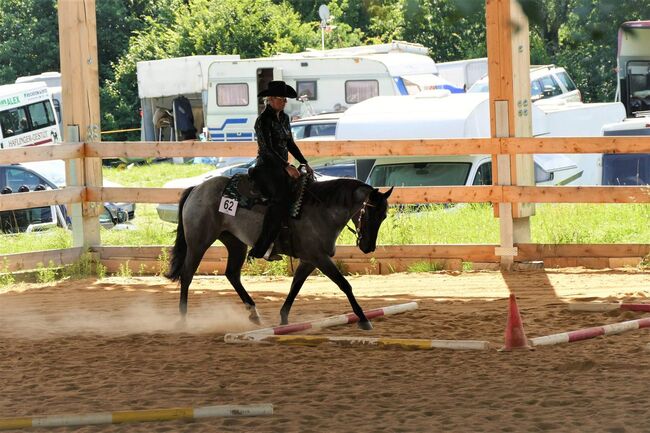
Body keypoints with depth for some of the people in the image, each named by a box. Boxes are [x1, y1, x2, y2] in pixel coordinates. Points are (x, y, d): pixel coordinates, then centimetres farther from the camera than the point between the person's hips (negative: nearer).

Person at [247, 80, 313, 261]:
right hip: (267, 166, -9)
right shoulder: (263, 120, -11)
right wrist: (287, 167, -26)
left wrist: (305, 163, 12)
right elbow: (268, 149, -19)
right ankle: (261, 249, -33)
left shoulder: (284, 118, 15)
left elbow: (290, 144, 21)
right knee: (281, 198, -29)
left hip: (282, 167, 9)